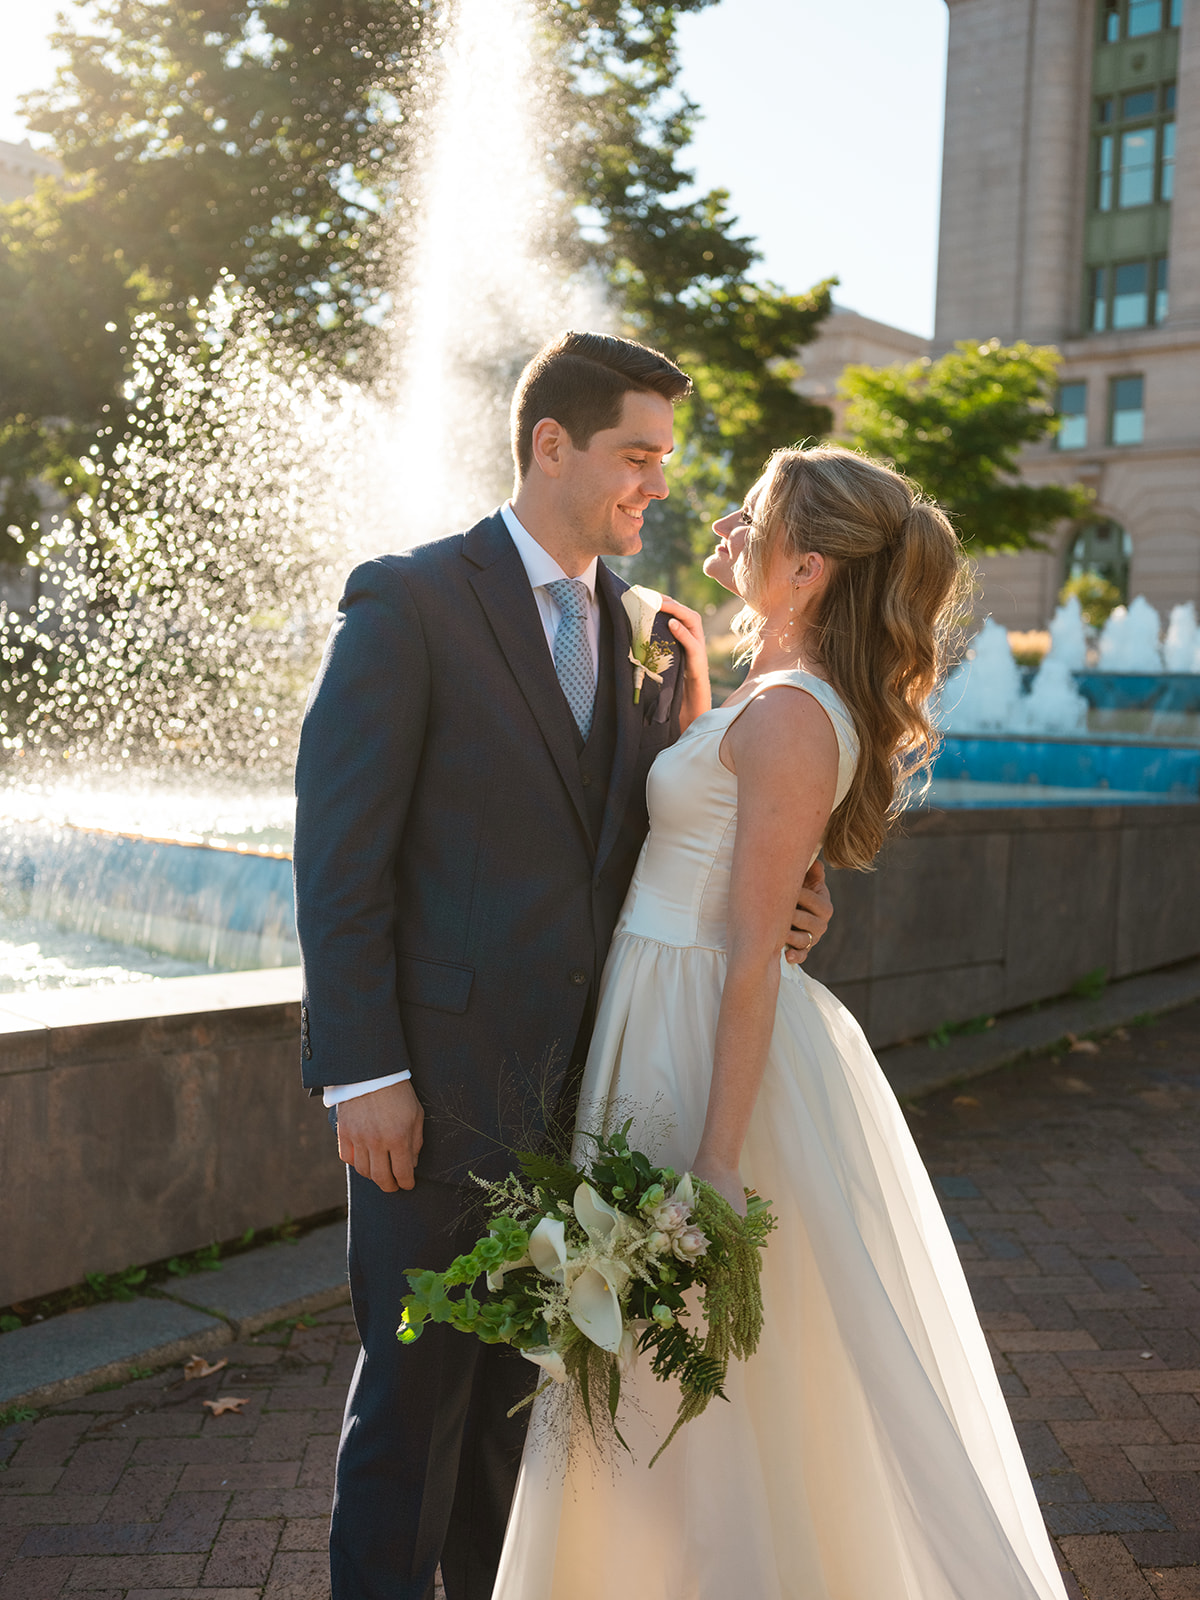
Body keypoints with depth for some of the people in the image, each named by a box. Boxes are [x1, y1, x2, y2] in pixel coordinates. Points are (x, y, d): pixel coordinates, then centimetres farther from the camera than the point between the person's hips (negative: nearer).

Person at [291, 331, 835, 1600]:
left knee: (515, 1379, 20)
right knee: (414, 1389, 8)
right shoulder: (407, 602, -10)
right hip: (440, 1087, -6)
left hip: (575, 1089, 6)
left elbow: (631, 852, 11)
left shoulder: (640, 636, 10)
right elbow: (338, 859, -13)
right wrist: (363, 1076, -16)